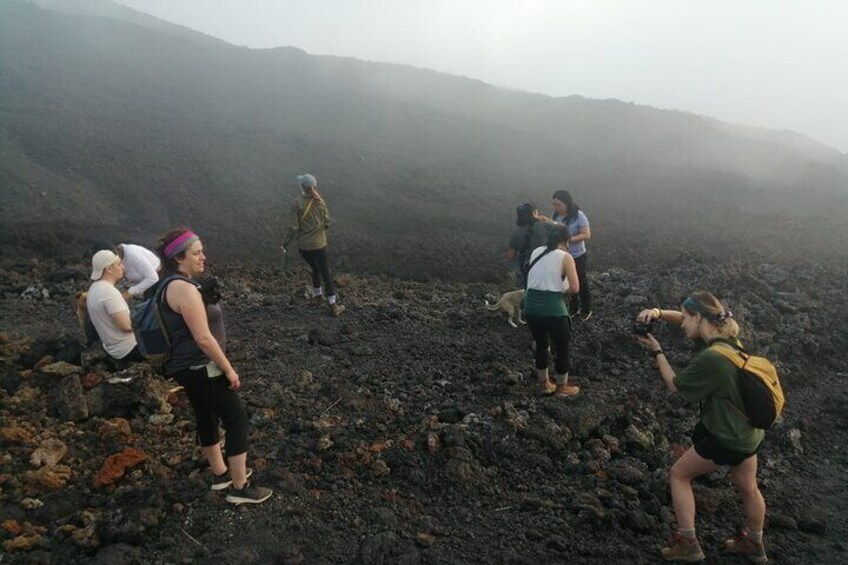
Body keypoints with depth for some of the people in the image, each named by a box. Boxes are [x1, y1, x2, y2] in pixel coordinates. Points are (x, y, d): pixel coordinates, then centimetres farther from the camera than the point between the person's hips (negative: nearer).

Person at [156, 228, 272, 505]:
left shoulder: (169, 284, 8)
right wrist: (229, 369, -18)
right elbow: (203, 338, -26)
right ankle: (240, 488, 11)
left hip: (184, 365, 10)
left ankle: (221, 474, 39)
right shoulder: (184, 289, -25)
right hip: (201, 368, -10)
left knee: (207, 417, 22)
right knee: (237, 420, 1)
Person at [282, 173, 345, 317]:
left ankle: (317, 296, 40)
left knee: (316, 269, 26)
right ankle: (333, 306, 11)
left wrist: (285, 243, 0)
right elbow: (327, 223, -1)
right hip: (319, 245, 0)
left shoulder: (296, 204, -14)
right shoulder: (320, 202, -7)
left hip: (303, 246, 1)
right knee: (326, 274, 8)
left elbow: (292, 228, -14)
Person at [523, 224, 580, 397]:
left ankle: (544, 384, 39)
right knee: (562, 348, 17)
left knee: (541, 344, 25)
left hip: (531, 306, 5)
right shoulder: (565, 257, -4)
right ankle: (562, 387, 32)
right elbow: (575, 288, -8)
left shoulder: (536, 252, 11)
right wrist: (563, 290, 11)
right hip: (553, 308, -5)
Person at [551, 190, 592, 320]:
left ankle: (586, 310, 34)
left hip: (577, 256, -5)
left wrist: (569, 239, -32)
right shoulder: (555, 214, -5)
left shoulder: (579, 216, -22)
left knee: (581, 283, 13)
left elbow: (587, 235, -23)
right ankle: (574, 308, 38)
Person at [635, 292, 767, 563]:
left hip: (727, 437, -9)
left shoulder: (710, 358, -31)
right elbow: (686, 319, 10)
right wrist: (658, 313, -8)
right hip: (750, 431, 9)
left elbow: (674, 385, -16)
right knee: (747, 487, 26)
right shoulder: (726, 336, -4)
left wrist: (656, 351, -8)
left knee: (679, 474, 10)